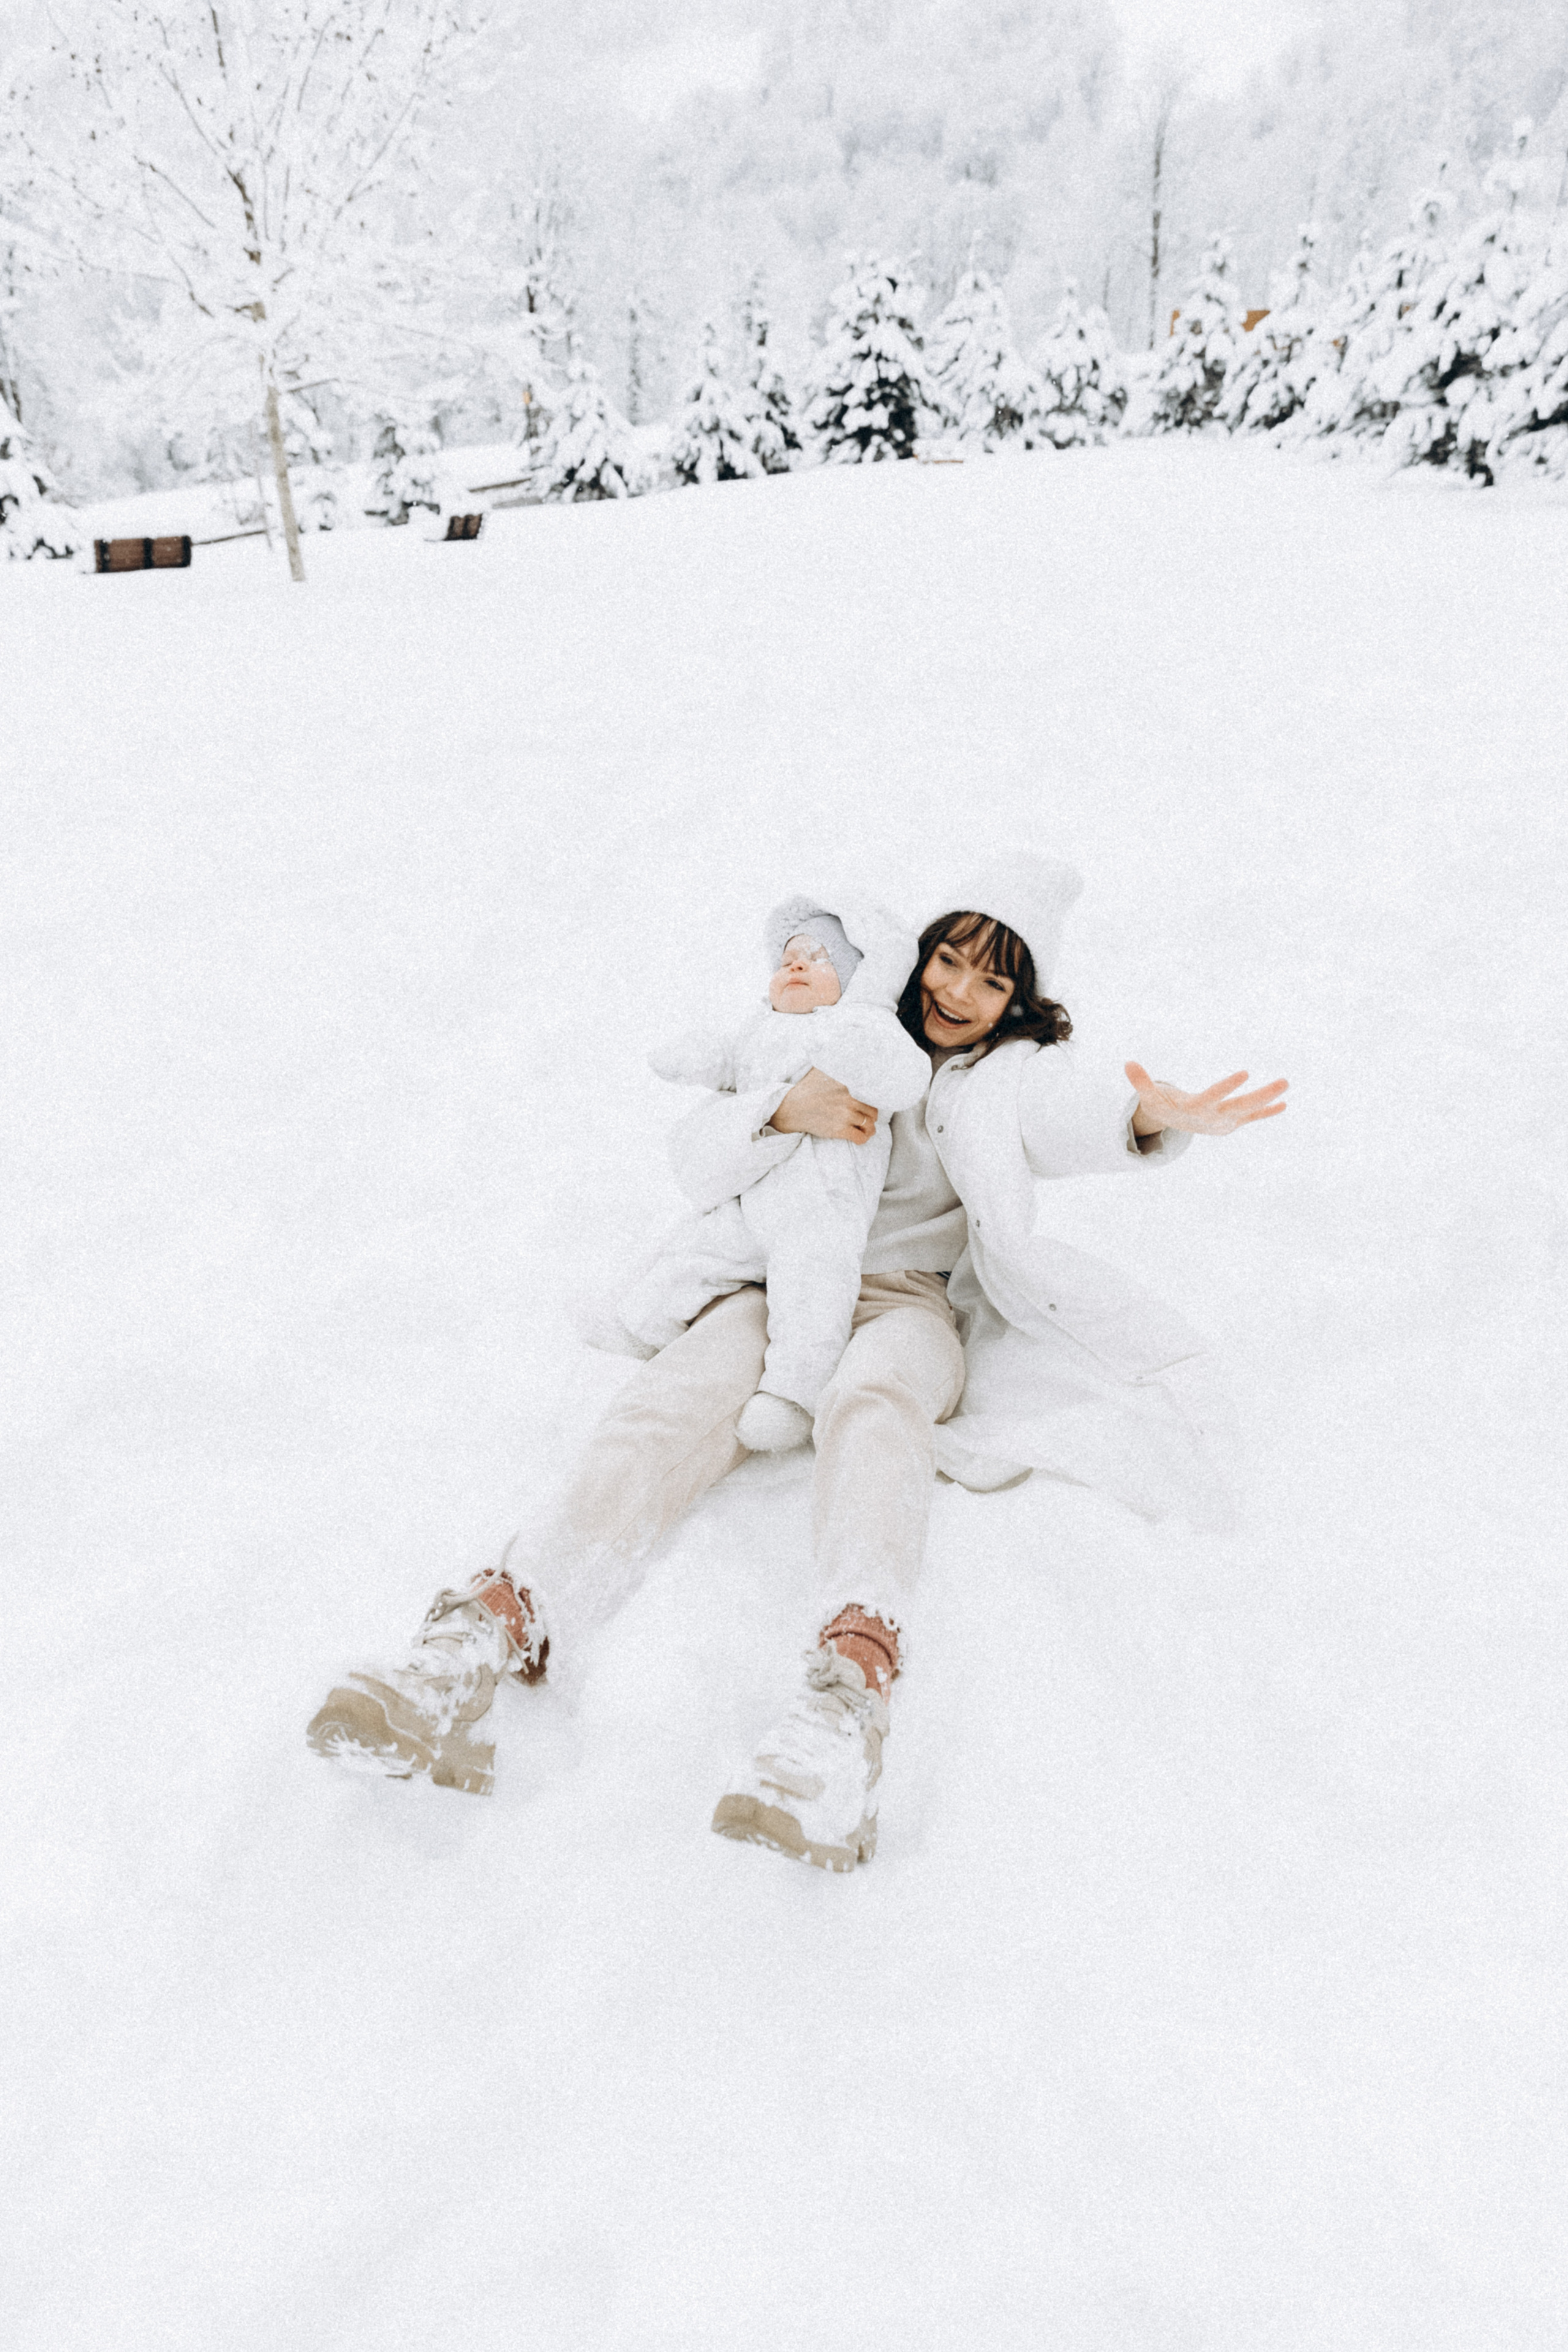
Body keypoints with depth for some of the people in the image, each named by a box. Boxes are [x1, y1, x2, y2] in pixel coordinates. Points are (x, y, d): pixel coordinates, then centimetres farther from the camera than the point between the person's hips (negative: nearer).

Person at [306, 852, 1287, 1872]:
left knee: (872, 1405, -38)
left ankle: (850, 1691, -61)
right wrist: (785, 1108, -16)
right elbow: (698, 1157, 6)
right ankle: (491, 1631, -46)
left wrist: (1155, 1119, -42)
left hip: (912, 1302, -2)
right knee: (678, 1402, -29)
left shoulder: (1021, 1074, 10)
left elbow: (1082, 1120, -17)